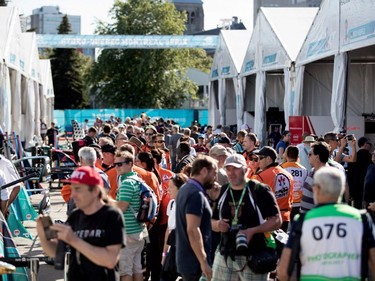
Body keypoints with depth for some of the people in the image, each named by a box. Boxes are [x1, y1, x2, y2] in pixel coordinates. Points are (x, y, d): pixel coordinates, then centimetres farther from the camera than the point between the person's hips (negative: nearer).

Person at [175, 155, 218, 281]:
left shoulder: (185, 189, 12)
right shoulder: (196, 194, -18)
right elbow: (192, 230, -25)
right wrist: (203, 262, -24)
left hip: (186, 259, 10)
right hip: (195, 261, -10)